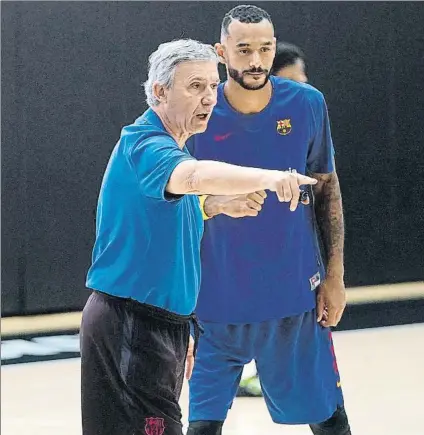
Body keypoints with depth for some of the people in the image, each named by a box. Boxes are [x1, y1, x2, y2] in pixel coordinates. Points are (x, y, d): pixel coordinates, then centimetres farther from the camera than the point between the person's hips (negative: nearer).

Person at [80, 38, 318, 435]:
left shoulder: (170, 148, 18)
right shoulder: (143, 145, -15)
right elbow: (194, 176, -39)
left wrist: (183, 332, 23)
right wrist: (267, 176, -53)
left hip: (164, 325, 10)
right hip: (129, 327, -10)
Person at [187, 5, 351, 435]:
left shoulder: (306, 104, -3)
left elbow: (327, 187, 7)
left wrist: (334, 274, 3)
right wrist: (217, 203, -25)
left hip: (295, 294, 2)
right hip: (218, 301, -2)